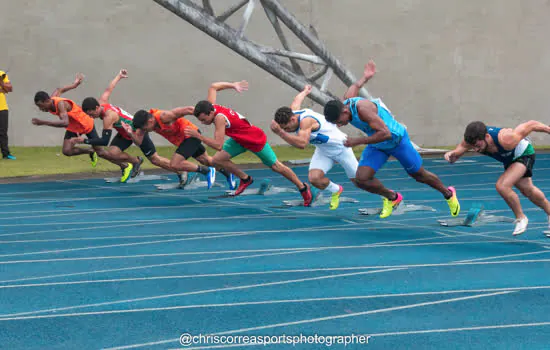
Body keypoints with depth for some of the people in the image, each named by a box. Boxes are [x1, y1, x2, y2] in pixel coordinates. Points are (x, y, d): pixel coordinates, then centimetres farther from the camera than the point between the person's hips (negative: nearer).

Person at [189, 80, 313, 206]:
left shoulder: (219, 117, -39)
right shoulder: (210, 105, -16)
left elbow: (218, 146, -44)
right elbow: (213, 87, 2)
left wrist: (198, 135, -44)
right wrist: (233, 85, 11)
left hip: (256, 139, -8)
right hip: (239, 139, 8)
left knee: (275, 166, 7)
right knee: (217, 159, -6)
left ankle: (303, 188, 28)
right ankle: (245, 179, 15)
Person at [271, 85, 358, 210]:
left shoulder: (306, 120, -39)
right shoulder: (291, 112, -15)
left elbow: (302, 143, -55)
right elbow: (297, 100, 9)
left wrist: (280, 132, -61)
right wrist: (305, 92, 32)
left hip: (340, 147, -6)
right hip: (323, 151, 6)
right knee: (314, 178, -18)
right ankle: (336, 191, 15)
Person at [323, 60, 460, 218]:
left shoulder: (362, 108, -38)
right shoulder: (345, 102, -14)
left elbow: (385, 133, -39)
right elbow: (355, 86, 7)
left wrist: (358, 141, -39)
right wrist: (365, 77, 26)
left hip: (396, 139, -7)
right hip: (377, 146, 7)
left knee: (419, 175, 11)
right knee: (361, 179, -11)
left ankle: (448, 194, 39)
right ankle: (392, 197, 15)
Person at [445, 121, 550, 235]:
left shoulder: (505, 140, -45)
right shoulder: (472, 139, -32)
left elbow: (531, 124, -33)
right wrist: (452, 154, -44)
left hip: (524, 154, -7)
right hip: (509, 160, 7)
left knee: (502, 186, -25)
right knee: (528, 191, 23)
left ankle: (521, 219, -4)